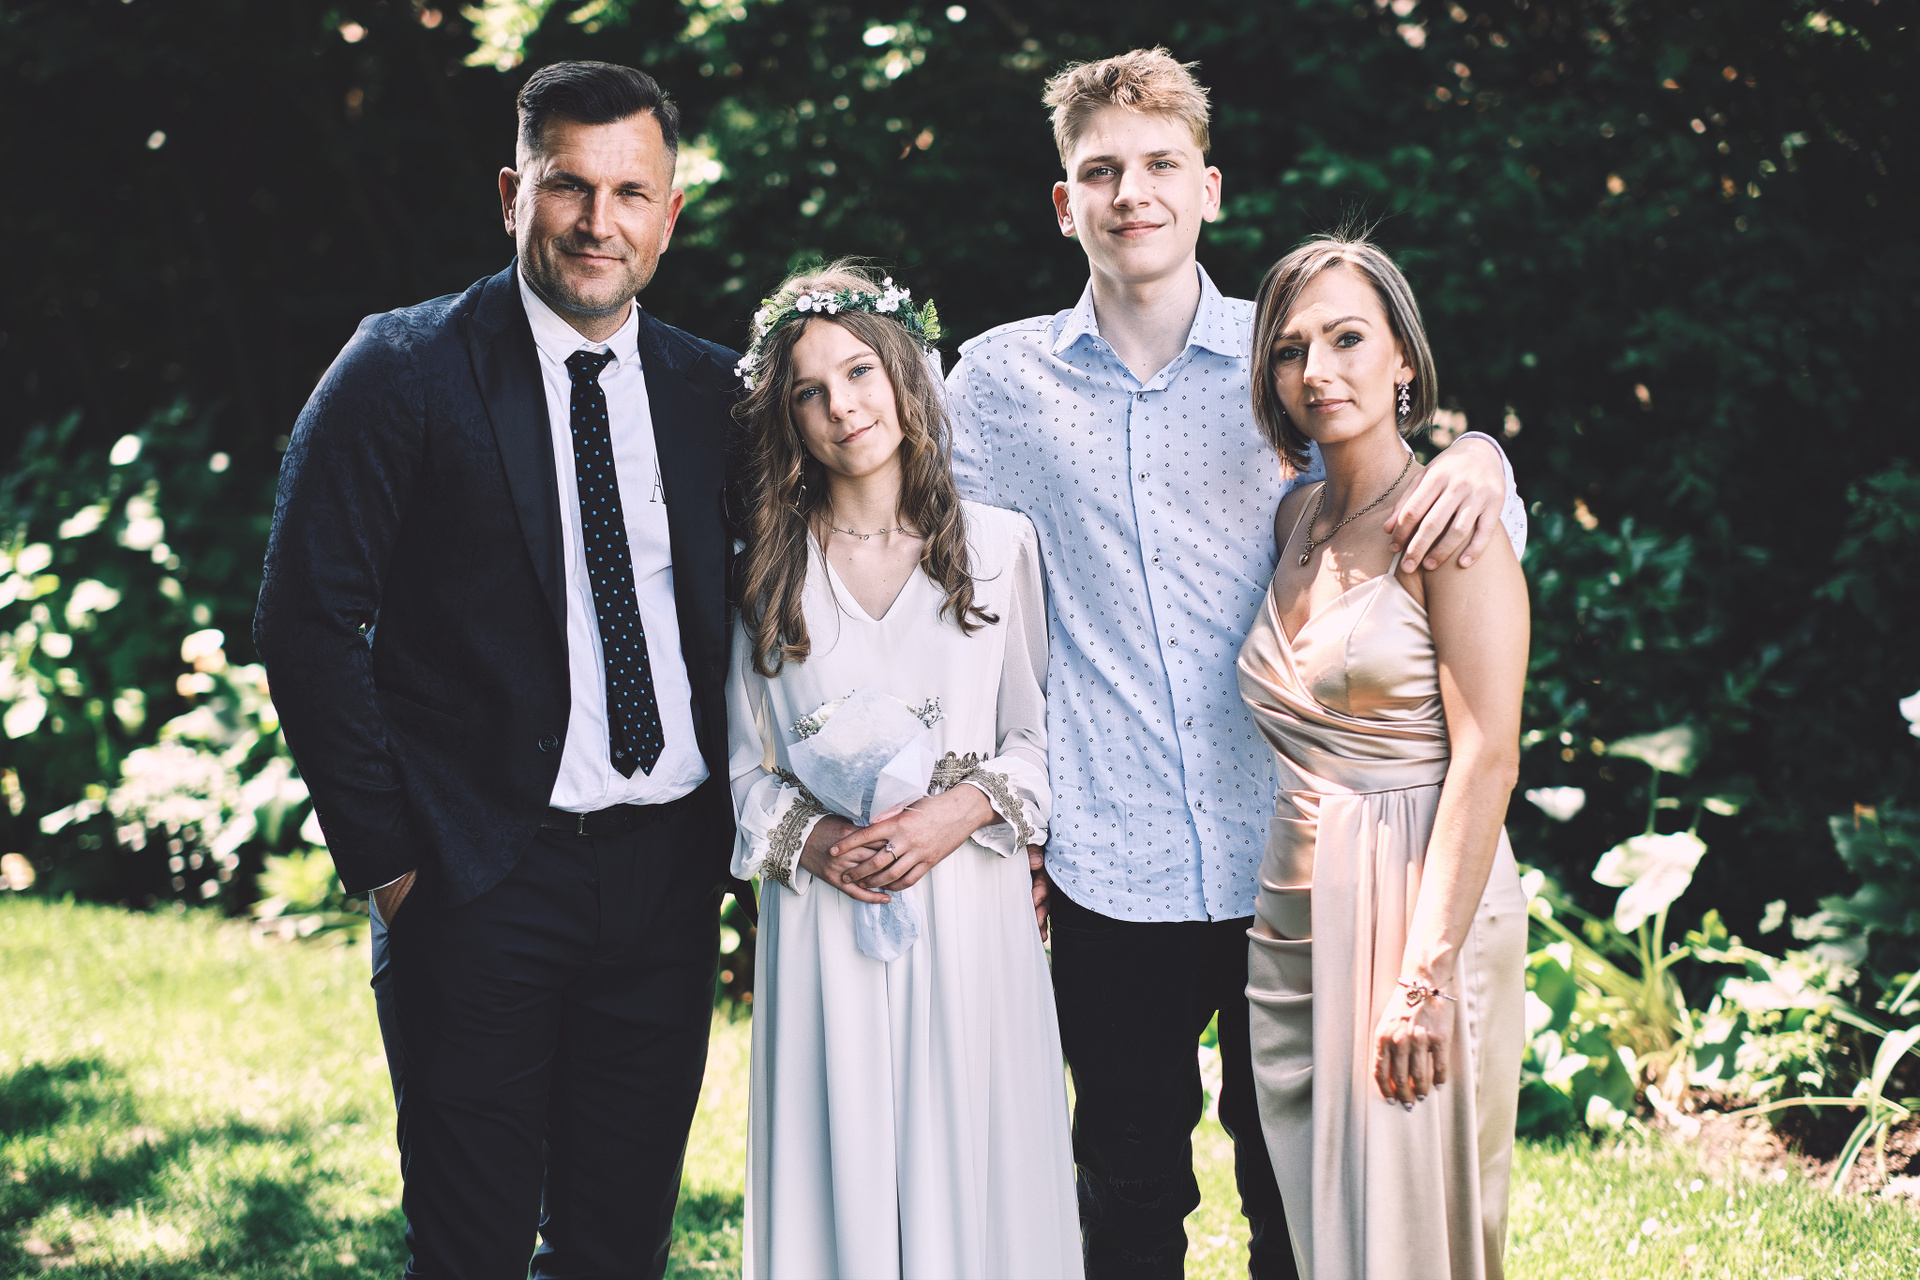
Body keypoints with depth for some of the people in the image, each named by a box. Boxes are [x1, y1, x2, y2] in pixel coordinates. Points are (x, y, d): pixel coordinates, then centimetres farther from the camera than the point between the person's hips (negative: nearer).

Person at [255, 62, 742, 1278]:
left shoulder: (713, 391, 8)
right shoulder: (404, 370, -6)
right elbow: (309, 622, -8)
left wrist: (733, 824, 4)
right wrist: (385, 855, -9)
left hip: (667, 871, 4)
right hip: (481, 878, -4)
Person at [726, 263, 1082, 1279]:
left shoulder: (1000, 546, 5)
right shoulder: (764, 574, 6)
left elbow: (1040, 737, 6)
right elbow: (742, 765, 8)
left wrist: (964, 810, -11)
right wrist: (805, 838, -10)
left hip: (969, 915, 0)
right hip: (822, 920, 0)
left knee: (973, 1180, 3)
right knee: (835, 1181, 3)